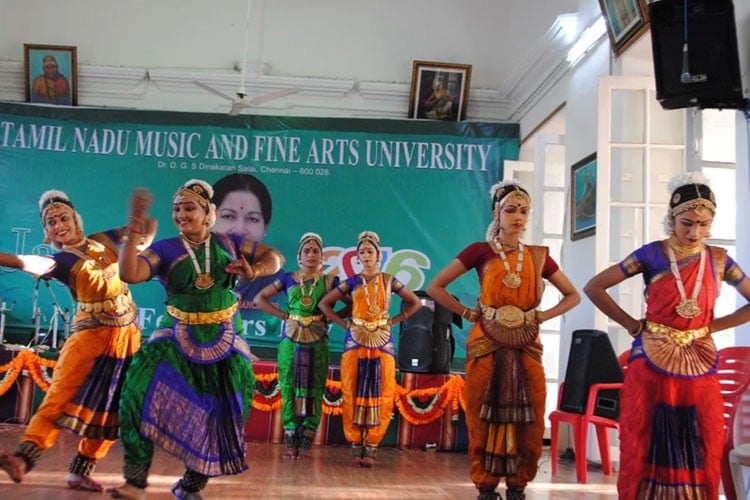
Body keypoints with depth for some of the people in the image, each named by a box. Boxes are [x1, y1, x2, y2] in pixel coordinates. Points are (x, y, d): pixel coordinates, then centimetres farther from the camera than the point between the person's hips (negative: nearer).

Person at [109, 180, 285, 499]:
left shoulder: (227, 243, 4)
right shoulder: (165, 249, -3)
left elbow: (274, 257, 10)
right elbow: (129, 274, -20)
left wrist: (254, 271, -12)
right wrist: (134, 229, -29)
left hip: (224, 341, 2)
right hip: (177, 337, -2)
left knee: (219, 413, 3)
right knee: (143, 392, -25)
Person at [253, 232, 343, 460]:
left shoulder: (329, 281, 8)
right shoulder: (289, 278, 9)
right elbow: (259, 299, 9)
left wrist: (330, 317, -5)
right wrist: (283, 315, 0)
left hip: (317, 342, -1)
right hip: (291, 340, 1)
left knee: (313, 390, -2)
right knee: (289, 388, 0)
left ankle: (306, 441, 6)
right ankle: (290, 440, 8)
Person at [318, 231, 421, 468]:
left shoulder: (389, 280, 7)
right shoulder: (352, 282, 6)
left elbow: (415, 302, 13)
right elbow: (324, 303, 9)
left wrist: (393, 321, 3)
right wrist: (344, 324, 0)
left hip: (382, 342, 0)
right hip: (355, 341, 0)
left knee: (381, 395, -2)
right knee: (353, 394, -2)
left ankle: (370, 448, 7)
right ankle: (356, 447, 6)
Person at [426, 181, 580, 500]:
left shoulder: (538, 256, 8)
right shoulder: (480, 251, 0)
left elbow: (573, 296, 17)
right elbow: (435, 287, 0)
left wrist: (543, 316, 2)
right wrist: (467, 313, -4)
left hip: (526, 348, 3)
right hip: (487, 345, -2)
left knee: (527, 420, 3)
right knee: (486, 418, 2)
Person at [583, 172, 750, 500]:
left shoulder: (719, 260, 4)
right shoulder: (652, 255, -4)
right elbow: (594, 287, -3)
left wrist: (713, 326, 1)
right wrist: (631, 324, -5)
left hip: (699, 366, 3)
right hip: (651, 364, -2)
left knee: (703, 450, 5)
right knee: (645, 446, 2)